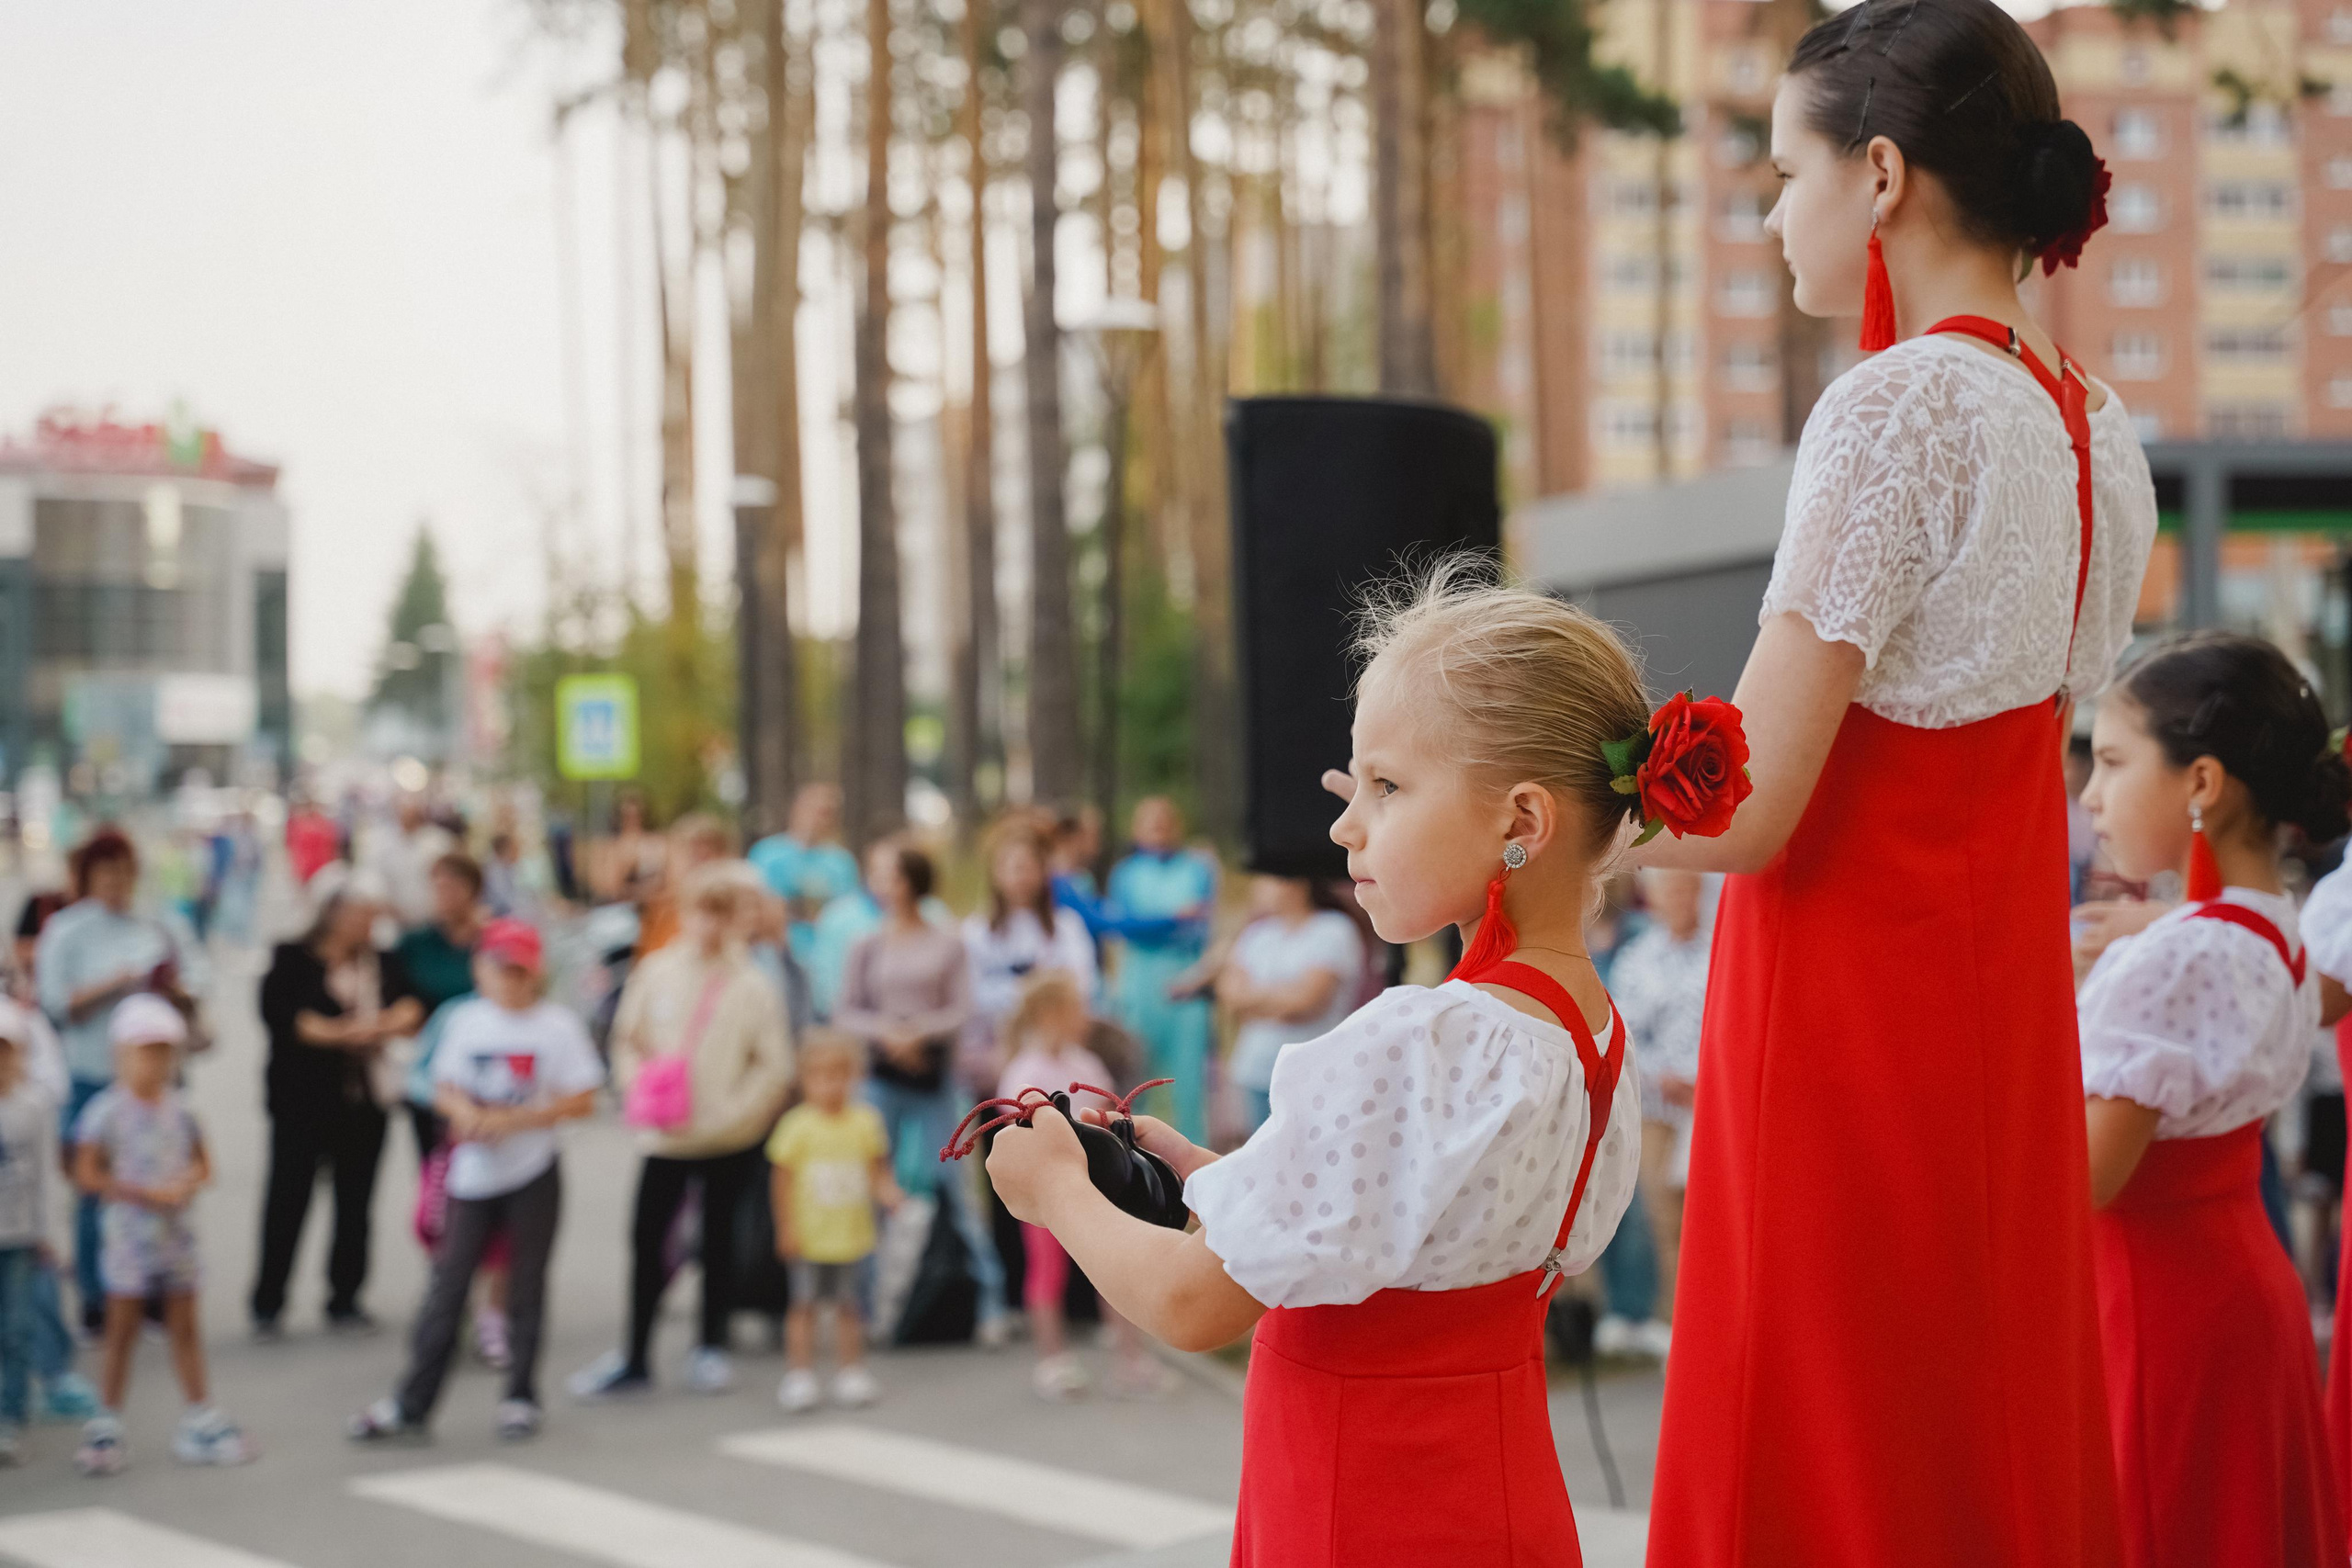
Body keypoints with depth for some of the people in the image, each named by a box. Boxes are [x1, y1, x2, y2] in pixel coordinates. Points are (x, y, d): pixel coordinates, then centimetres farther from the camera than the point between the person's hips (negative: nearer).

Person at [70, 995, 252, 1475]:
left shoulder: (178, 1108, 5)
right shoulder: (106, 1111, -10)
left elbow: (202, 1163, 11)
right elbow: (87, 1174, -14)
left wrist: (190, 1183, -12)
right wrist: (145, 1193, -19)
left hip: (175, 1232, 4)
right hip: (130, 1233, -4)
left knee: (185, 1328, 11)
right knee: (122, 1331, 2)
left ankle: (200, 1419, 18)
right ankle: (106, 1427, 12)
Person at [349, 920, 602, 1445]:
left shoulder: (557, 1025, -6)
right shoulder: (465, 1020, 5)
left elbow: (582, 1100, -8)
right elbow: (446, 1087, 10)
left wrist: (514, 1118, -18)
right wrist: (464, 1110, -13)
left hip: (532, 1172, -2)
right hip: (473, 1171, 3)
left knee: (525, 1285, 6)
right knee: (448, 1282, 2)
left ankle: (520, 1397, 19)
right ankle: (411, 1403, 6)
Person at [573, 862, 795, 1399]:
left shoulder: (752, 986, -8)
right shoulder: (657, 972, 0)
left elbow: (775, 1067, -6)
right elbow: (627, 1041, 9)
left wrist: (732, 1113, -13)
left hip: (727, 1142, -2)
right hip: (665, 1139, 2)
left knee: (718, 1241, 9)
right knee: (646, 1238, 2)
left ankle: (711, 1346, 24)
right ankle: (635, 1358, 11)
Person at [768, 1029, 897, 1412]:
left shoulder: (865, 1121, -1)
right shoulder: (798, 1126, -10)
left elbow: (877, 1171, 6)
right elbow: (781, 1177, -6)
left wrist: (887, 1192, -15)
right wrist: (786, 1229, -8)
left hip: (851, 1233, 2)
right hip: (809, 1236, -2)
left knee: (847, 1305, 11)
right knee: (804, 1304, 5)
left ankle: (851, 1371, 20)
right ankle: (799, 1374, 12)